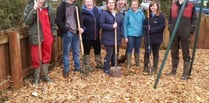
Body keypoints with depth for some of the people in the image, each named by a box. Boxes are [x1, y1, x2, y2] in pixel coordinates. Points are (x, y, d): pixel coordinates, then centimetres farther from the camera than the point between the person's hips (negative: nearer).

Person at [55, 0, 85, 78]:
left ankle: (77, 67, 27)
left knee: (77, 51, 14)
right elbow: (58, 20, -10)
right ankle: (66, 70, 16)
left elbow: (79, 18, 13)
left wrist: (81, 27, -4)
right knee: (66, 52, 5)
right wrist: (65, 29, -16)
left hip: (76, 32, 5)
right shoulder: (62, 6, -7)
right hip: (67, 33, -5)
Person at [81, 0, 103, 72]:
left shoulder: (97, 10, 2)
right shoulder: (83, 12, -14)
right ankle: (87, 65, 24)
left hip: (96, 35, 6)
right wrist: (83, 29, -24)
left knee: (98, 50, 18)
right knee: (87, 51, 9)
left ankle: (99, 63, 35)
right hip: (87, 36, -5)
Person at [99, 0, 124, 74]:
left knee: (115, 53, 12)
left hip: (117, 37, 6)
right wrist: (112, 26, -19)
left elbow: (121, 25, 12)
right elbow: (101, 24, -12)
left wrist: (121, 35, 2)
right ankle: (106, 69, 7)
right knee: (109, 53, -7)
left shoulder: (119, 14, 12)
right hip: (108, 37, -5)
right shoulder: (104, 13, -5)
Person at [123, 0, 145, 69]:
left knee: (137, 49, 14)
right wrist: (125, 36, -7)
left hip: (139, 34, 2)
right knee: (129, 49, 0)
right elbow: (125, 25, -4)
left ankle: (137, 63, 28)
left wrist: (144, 34, 0)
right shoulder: (128, 13, -5)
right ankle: (128, 64, 9)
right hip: (130, 34, -2)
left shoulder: (141, 13, 0)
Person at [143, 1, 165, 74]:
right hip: (148, 38, 3)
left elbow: (162, 26, -13)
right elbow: (144, 25, 11)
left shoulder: (161, 16, -4)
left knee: (155, 53, 8)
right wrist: (147, 27, -13)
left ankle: (154, 68, 17)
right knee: (147, 52, 1)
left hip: (157, 38, -3)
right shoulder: (148, 16, 10)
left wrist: (151, 30, -15)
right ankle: (146, 67, 11)